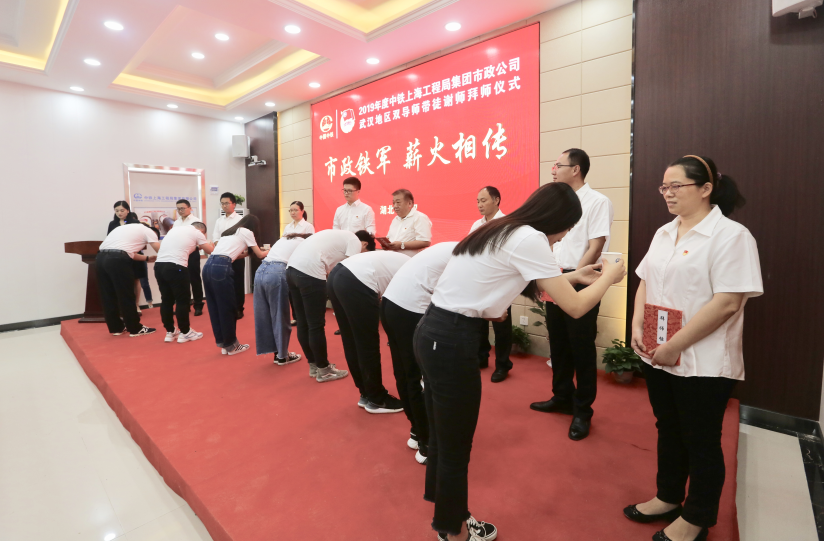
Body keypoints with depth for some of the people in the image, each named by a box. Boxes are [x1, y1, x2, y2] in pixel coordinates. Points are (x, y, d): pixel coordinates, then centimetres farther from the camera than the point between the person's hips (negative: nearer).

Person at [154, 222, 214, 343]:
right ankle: (185, 332, 14)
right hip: (175, 267, -7)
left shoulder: (175, 228, 25)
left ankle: (170, 332, 26)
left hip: (159, 264, 7)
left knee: (166, 299, 16)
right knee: (182, 300, 6)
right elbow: (211, 251, 17)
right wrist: (210, 244, 39)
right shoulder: (197, 233, 7)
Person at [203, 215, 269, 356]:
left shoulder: (230, 232, 28)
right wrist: (270, 251, 36)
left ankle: (222, 343, 23)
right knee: (228, 307, 3)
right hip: (221, 268, -8)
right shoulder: (246, 232, 9)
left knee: (215, 307, 13)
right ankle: (231, 345, 14)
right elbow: (260, 255, 16)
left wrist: (245, 252, 40)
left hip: (209, 265, 8)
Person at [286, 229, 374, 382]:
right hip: (309, 272, -10)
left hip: (292, 268, 10)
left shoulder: (341, 236, 30)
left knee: (303, 323, 16)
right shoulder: (355, 241, 5)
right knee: (316, 326, 2)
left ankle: (313, 366, 29)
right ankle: (323, 370, 15)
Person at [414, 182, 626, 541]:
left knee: (442, 436, 24)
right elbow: (575, 307, -10)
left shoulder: (503, 230, 15)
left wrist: (574, 276, 29)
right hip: (453, 342, -9)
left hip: (433, 333, 10)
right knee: (456, 447, 12)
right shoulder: (530, 238, -13)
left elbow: (527, 283, 27)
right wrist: (609, 276, 8)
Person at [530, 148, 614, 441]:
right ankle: (562, 397, 33)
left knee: (582, 348, 3)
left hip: (581, 282, -7)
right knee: (559, 344, 15)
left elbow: (595, 247, -14)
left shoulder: (597, 201, -8)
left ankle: (582, 411, 18)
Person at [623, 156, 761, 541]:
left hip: (704, 362, -6)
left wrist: (675, 346, -20)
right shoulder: (664, 233, 9)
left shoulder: (731, 235, -13)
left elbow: (727, 302, -20)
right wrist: (637, 327, -2)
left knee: (701, 441, 11)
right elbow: (646, 282, 12)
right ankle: (668, 499, 39)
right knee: (668, 431, 20)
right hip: (657, 357, 7)